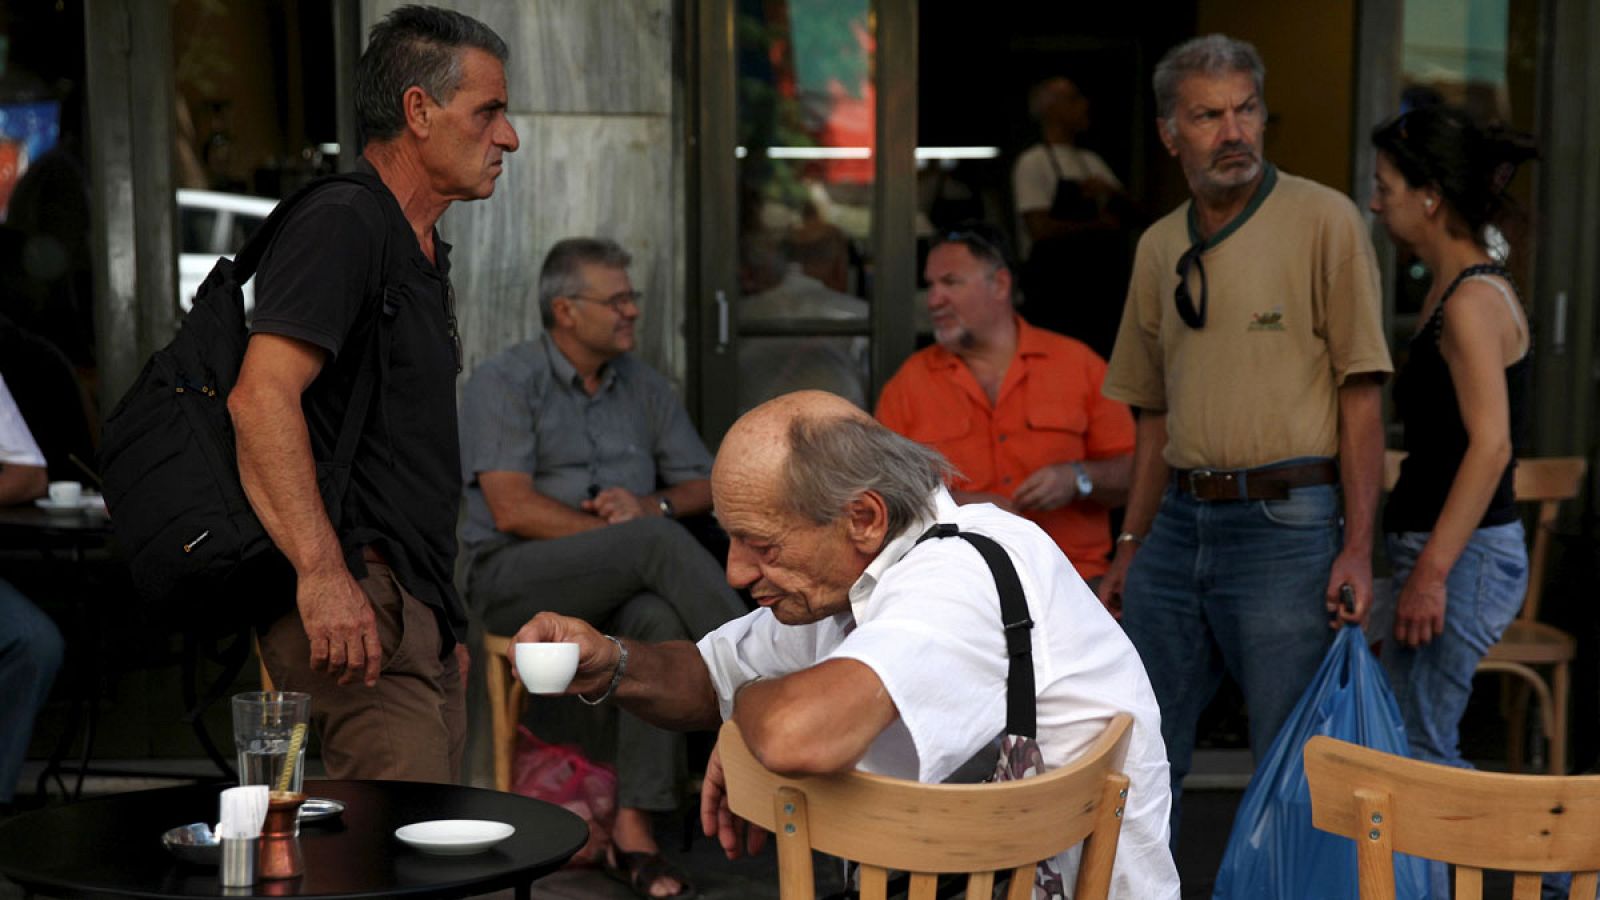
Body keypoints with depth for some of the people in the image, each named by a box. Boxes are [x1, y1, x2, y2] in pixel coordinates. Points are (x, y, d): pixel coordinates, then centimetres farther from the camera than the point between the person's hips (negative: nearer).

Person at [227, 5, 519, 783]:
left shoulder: (421, 252, 22)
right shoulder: (340, 226, -10)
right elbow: (261, 397, -23)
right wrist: (321, 571, -30)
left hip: (419, 611, 10)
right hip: (357, 602, -10)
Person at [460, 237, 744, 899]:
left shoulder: (645, 388, 15)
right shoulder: (503, 384, -2)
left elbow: (702, 485, 15)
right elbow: (514, 511, -13)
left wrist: (650, 507, -8)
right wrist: (628, 536, -15)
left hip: (622, 585, 4)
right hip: (517, 578, -4)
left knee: (660, 619, -33)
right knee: (660, 543, -32)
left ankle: (634, 829, -32)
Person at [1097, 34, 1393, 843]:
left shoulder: (1323, 220, -4)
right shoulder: (1158, 247, 13)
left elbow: (1361, 395, -7)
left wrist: (1358, 549, -13)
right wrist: (1129, 548, 16)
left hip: (1286, 523, -5)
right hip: (1178, 524, 6)